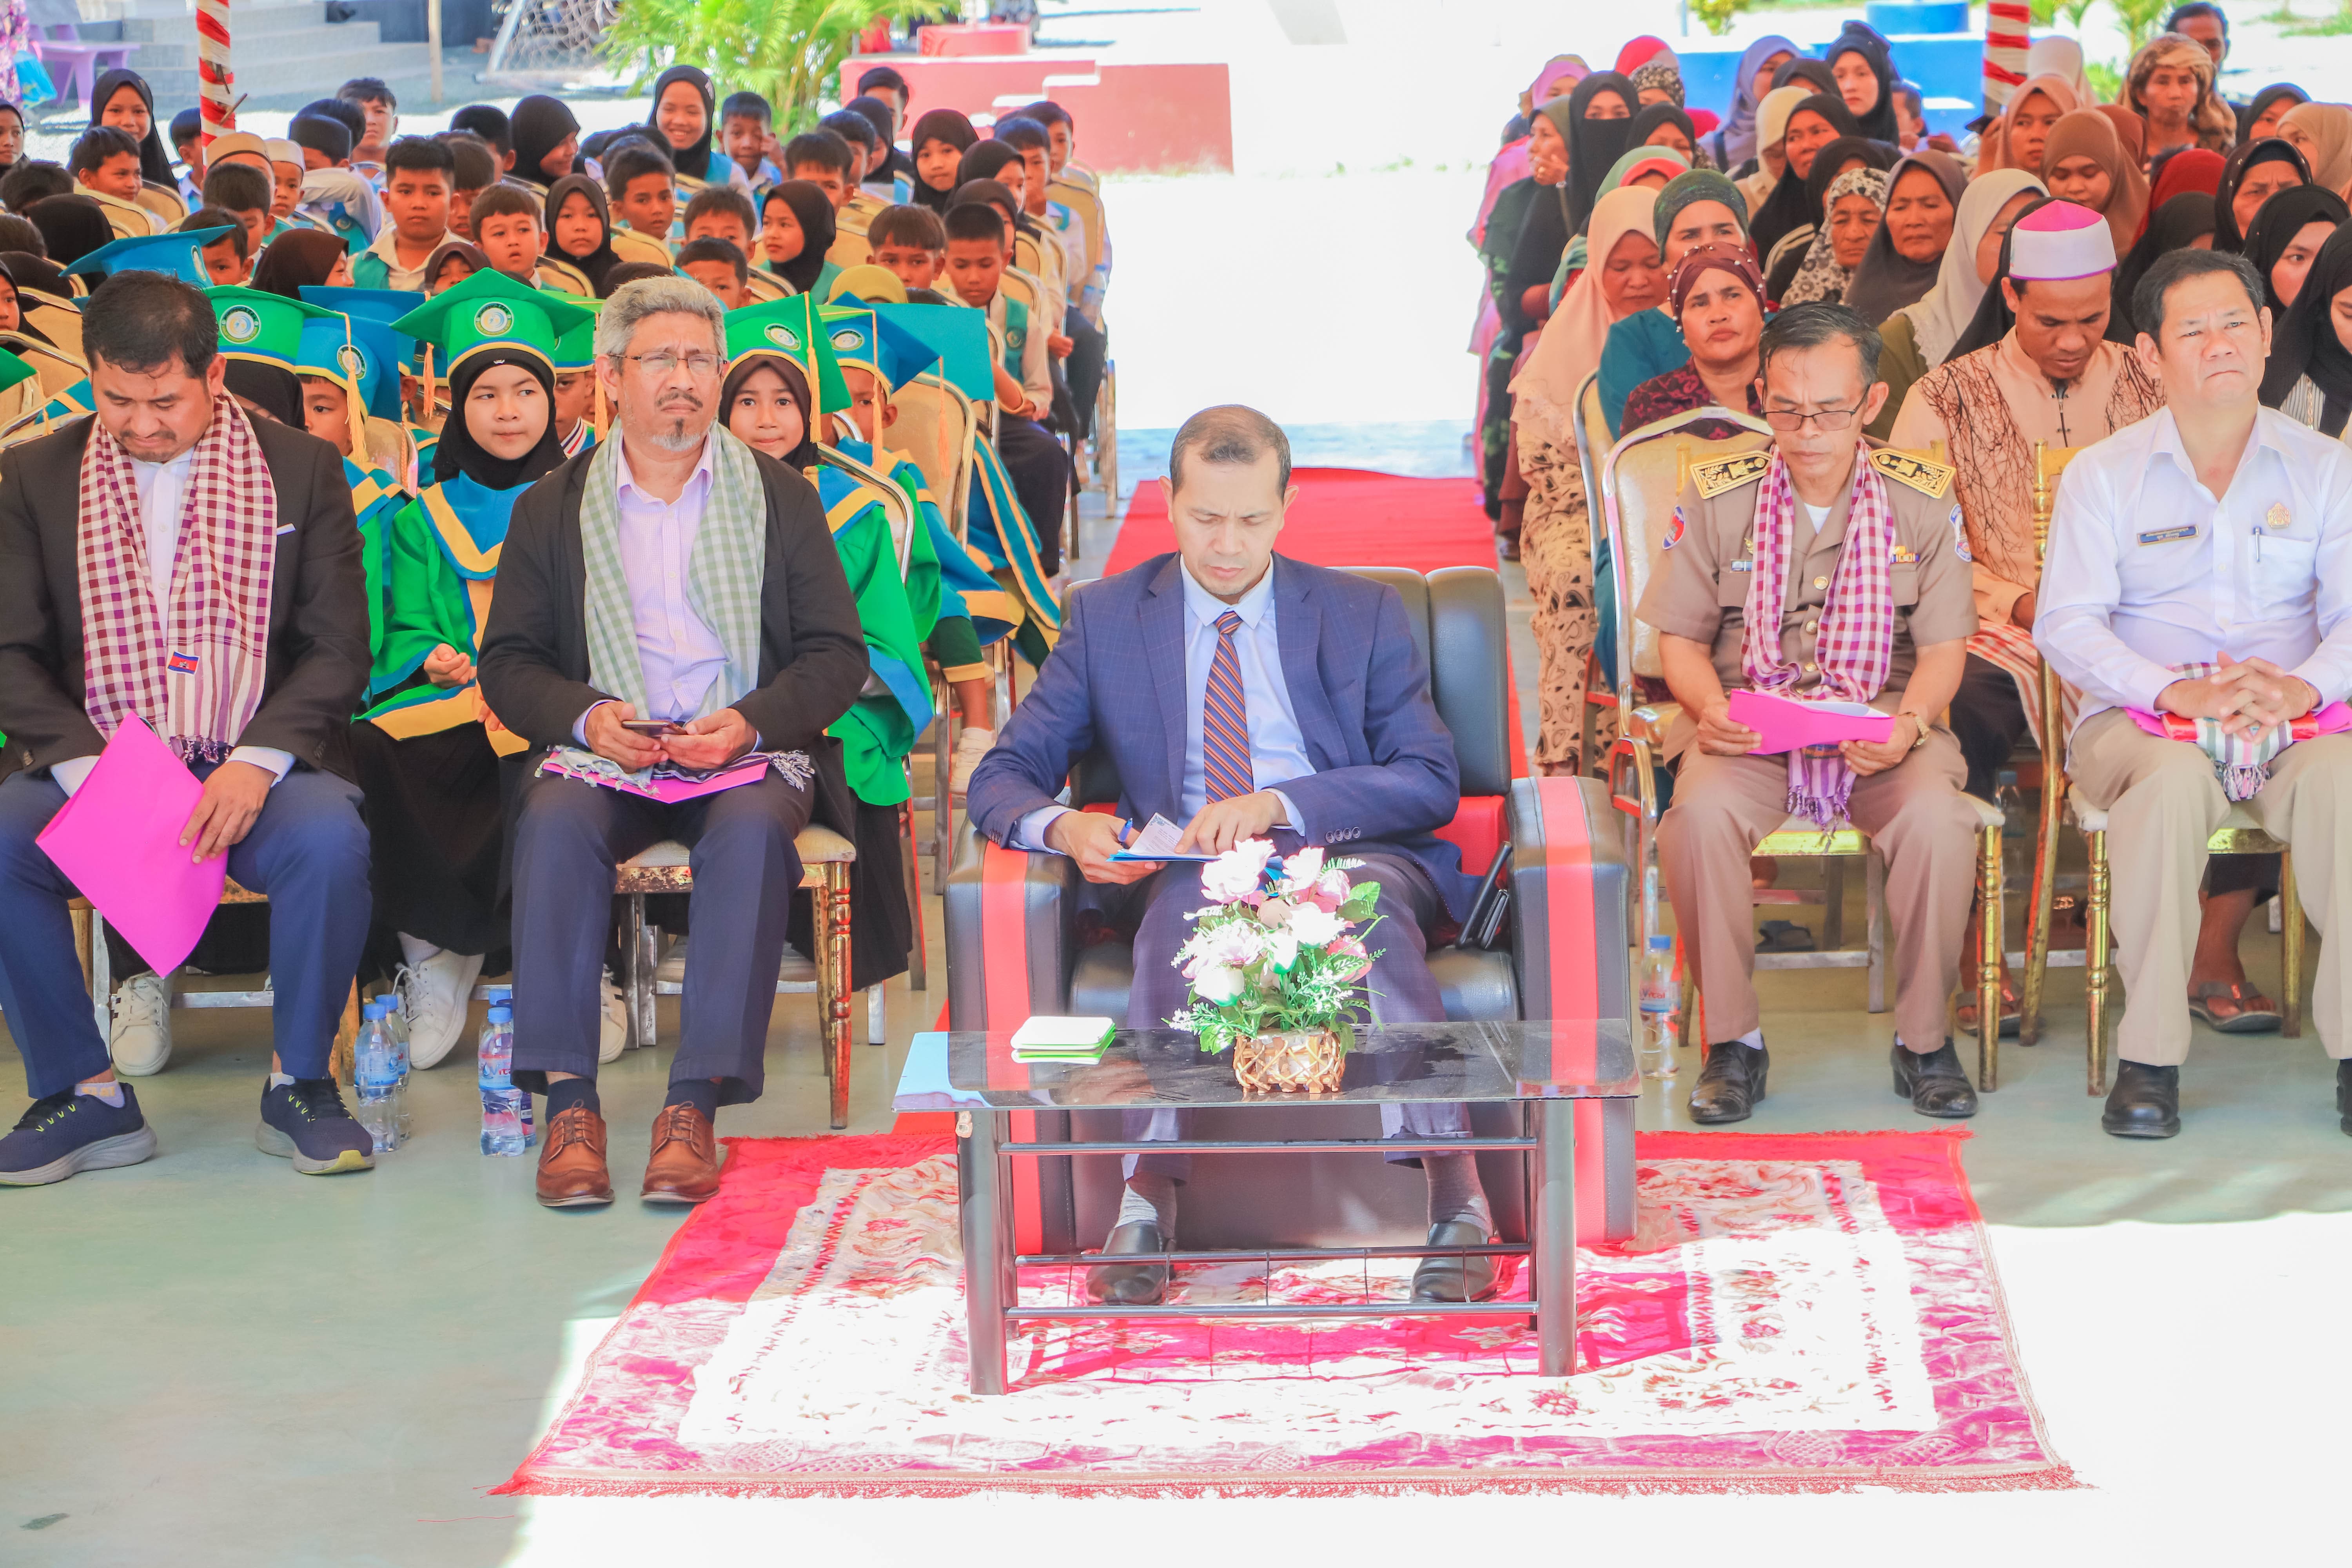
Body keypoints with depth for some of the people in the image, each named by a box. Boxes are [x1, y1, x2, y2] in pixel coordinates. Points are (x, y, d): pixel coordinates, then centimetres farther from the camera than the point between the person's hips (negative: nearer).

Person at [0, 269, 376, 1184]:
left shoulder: (302, 470, 6)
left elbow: (339, 648, 1)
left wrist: (257, 764, -16)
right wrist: (88, 769, -15)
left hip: (255, 769, -1)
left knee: (331, 841, -33)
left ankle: (298, 1083, -10)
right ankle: (87, 1096, -12)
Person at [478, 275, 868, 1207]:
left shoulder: (782, 500, 13)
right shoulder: (550, 510, 14)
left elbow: (838, 656, 7)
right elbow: (507, 663, 9)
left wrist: (750, 722, -13)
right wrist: (586, 717, -13)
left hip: (746, 752, -1)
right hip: (607, 752, 1)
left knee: (754, 827, -35)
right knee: (555, 821, -33)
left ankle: (695, 1106, -38)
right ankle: (567, 1102, -34)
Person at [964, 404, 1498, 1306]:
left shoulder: (1363, 615, 12)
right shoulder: (1107, 618, 13)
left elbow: (1431, 782, 2)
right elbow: (1004, 777, 8)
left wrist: (1276, 806, -15)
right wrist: (1064, 827, -17)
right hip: (1191, 878, 0)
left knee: (1369, 901, -37)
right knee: (1185, 898, -37)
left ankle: (1458, 1197, -43)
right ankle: (1149, 1194, -43)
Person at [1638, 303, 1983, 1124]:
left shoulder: (1922, 500, 4)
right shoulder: (1715, 499, 3)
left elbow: (1944, 645, 4)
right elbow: (1681, 637, 8)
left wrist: (1909, 724, -17)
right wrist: (1708, 706, -14)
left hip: (1884, 725, 0)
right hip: (1747, 726, 0)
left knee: (1938, 818, -33)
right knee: (1701, 813, -34)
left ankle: (1923, 1040, -11)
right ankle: (1734, 1041, -16)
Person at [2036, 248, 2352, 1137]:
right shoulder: (2103, 475, 8)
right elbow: (2067, 625, -3)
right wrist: (2176, 691, -20)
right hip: (2140, 721, -1)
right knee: (2173, 780, -37)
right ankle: (2148, 1058, -31)